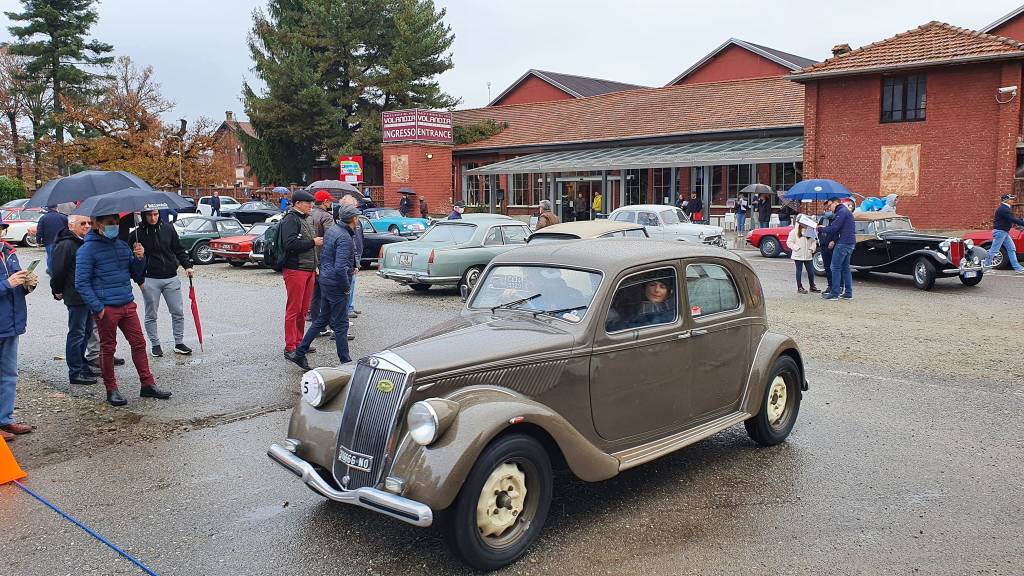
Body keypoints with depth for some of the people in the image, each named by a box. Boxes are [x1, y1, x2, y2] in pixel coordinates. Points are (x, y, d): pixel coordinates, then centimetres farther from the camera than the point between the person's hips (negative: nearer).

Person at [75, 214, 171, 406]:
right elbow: (81, 283, -10)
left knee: (139, 343, 8)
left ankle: (147, 385, 16)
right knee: (108, 348, 6)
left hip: (127, 304, 6)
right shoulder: (88, 249, -7)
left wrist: (139, 258, -5)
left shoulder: (122, 245, 12)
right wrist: (97, 308, -14)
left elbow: (137, 276, 14)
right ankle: (111, 390, 16)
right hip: (106, 308, -6)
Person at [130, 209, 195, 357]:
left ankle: (179, 343, 16)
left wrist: (187, 265, 0)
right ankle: (155, 345, 20)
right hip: (150, 280, -2)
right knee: (151, 315, 7)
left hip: (171, 278, 2)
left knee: (178, 313, 4)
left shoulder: (168, 229, 3)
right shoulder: (137, 234, -3)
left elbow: (178, 249, 10)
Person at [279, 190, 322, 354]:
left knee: (304, 309, 13)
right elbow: (290, 244, -23)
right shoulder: (290, 219, -11)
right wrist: (313, 242, -16)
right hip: (295, 270, -9)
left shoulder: (307, 219, 20)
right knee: (293, 309, -6)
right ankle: (290, 347, -1)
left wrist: (315, 266, 21)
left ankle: (299, 342, 23)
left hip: (309, 270, 9)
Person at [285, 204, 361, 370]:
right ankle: (346, 363, 8)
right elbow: (340, 268, -28)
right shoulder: (345, 238, -20)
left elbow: (324, 257, 19)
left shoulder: (331, 231, 9)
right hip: (336, 285, -9)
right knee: (341, 325, -1)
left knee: (322, 320, 18)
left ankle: (299, 353, 21)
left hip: (326, 281, 9)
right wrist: (346, 286, -16)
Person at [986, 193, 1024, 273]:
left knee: (1011, 249, 8)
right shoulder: (1003, 209, -18)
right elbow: (1013, 219, -24)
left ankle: (1017, 268, 9)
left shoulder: (1006, 208, 15)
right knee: (994, 250, -5)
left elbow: (1012, 219, 18)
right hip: (999, 231, -11)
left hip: (1004, 232, 11)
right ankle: (986, 266, 4)